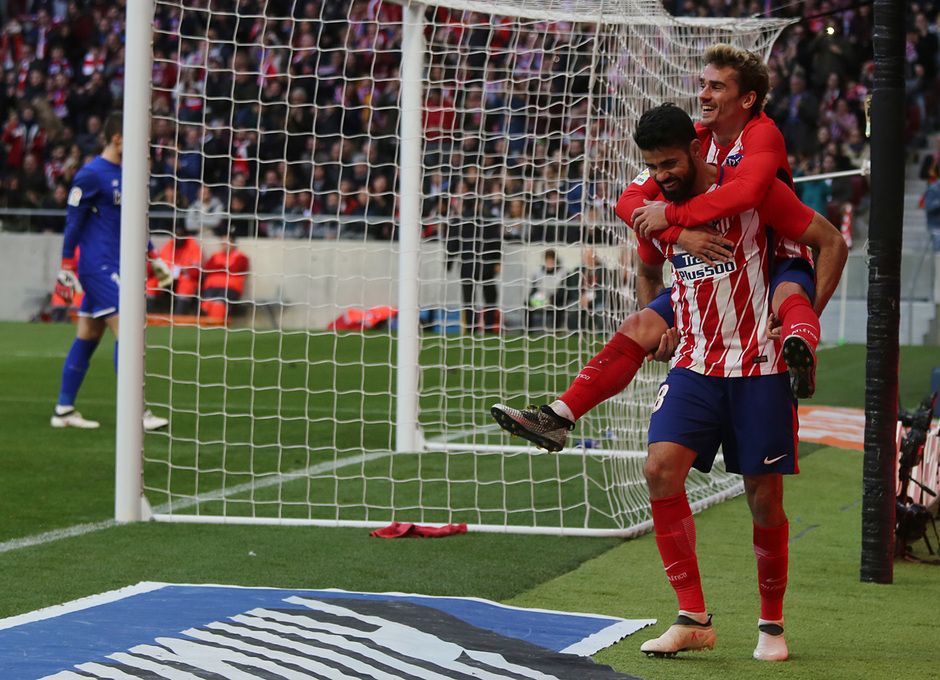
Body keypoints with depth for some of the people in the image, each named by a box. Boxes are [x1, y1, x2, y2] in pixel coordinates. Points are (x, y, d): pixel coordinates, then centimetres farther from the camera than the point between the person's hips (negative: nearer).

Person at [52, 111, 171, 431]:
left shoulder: (124, 174, 15)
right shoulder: (91, 174, -11)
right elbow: (73, 222, -10)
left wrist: (154, 259, 23)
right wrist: (67, 268, -12)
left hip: (115, 268, 9)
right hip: (98, 268, -9)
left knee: (86, 339, 10)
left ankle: (64, 411, 13)